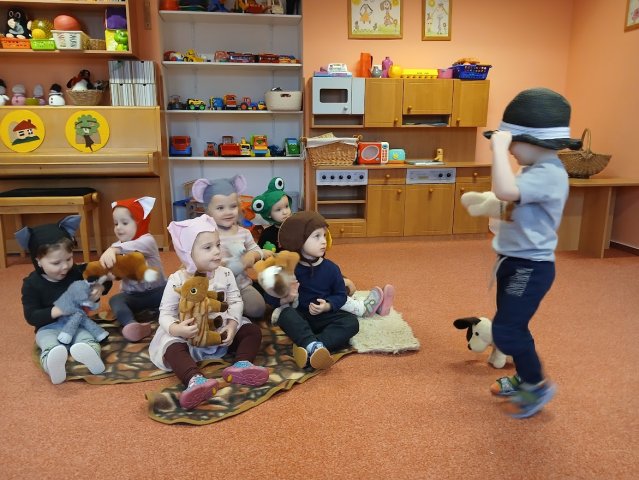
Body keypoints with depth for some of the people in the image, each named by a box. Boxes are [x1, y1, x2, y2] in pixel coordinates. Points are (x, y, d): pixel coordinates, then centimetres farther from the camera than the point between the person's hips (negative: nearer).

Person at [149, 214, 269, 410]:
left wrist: (232, 324, -20)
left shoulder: (225, 274, -3)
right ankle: (195, 379, -55)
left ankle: (241, 365, -34)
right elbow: (166, 312, -13)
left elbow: (236, 302, -1)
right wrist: (175, 329, -35)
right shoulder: (177, 280, -12)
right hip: (189, 335, -3)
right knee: (173, 348, -32)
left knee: (253, 330, -12)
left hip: (223, 330, 4)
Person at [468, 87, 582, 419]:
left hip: (530, 266, -10)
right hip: (515, 261, 10)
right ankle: (523, 379, 39)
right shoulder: (535, 170, 9)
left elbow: (504, 191, -41)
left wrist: (498, 146, -35)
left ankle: (538, 385, 17)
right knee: (513, 327, 20)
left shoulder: (548, 175, -24)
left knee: (505, 331, -4)